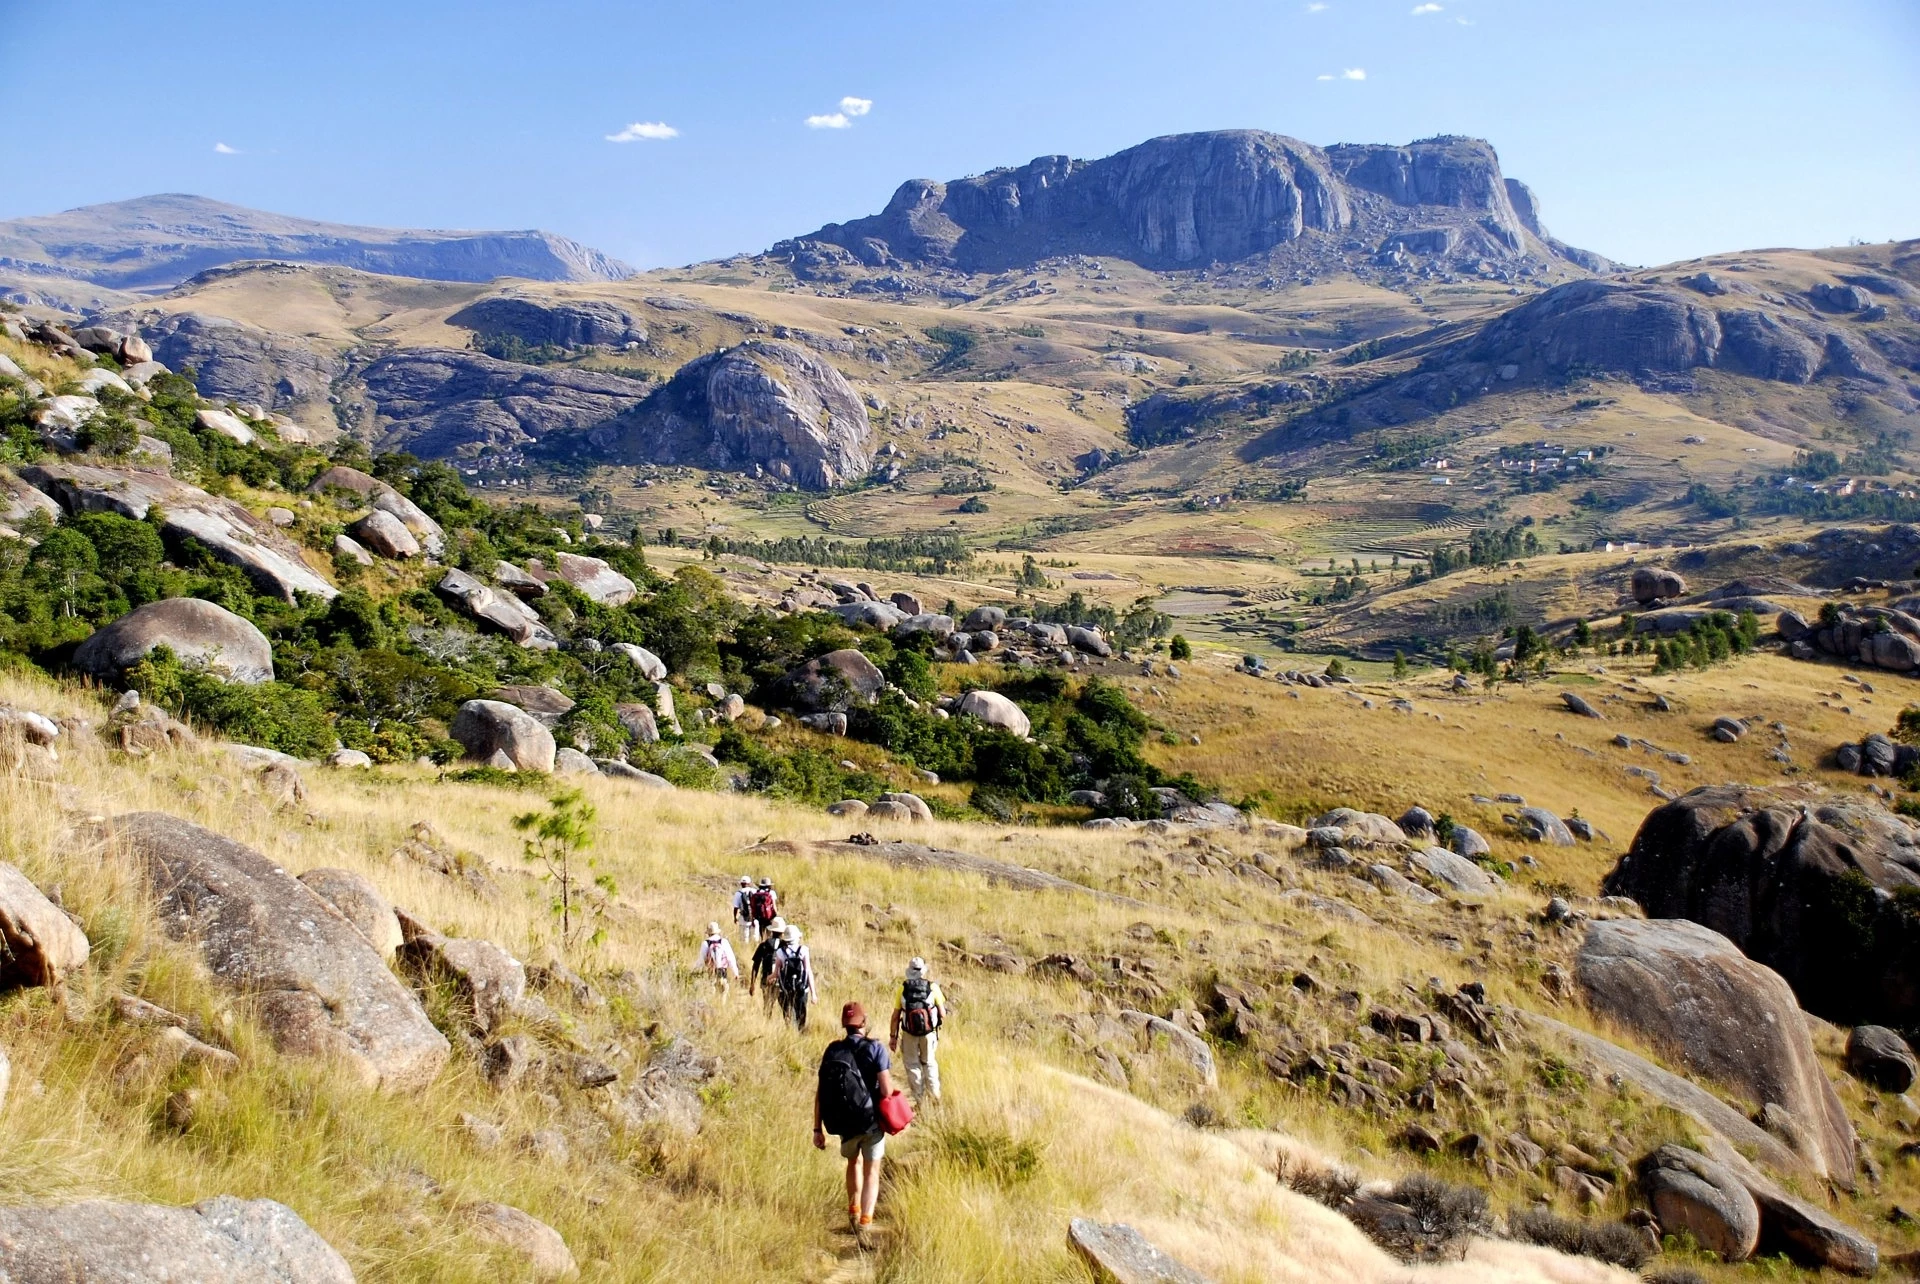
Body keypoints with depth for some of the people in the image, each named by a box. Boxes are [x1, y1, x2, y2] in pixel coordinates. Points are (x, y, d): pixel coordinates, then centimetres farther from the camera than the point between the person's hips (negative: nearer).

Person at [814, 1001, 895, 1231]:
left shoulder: (832, 1050, 0)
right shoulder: (874, 1048, -10)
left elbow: (819, 1093, -1)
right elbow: (886, 1090, -17)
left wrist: (818, 1129, 4)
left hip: (843, 1123, 3)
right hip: (872, 1121, -3)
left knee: (854, 1162, 29)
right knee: (871, 1171, 10)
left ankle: (853, 1211, 36)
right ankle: (864, 1221, -3)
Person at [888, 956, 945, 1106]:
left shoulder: (903, 988, -6)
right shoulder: (933, 987, -7)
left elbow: (896, 1016, -5)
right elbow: (942, 1013, -6)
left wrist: (893, 1036, 3)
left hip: (909, 1033, 0)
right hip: (929, 1032, 0)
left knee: (912, 1065, 13)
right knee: (929, 1063, 19)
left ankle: (920, 1101, 14)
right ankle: (935, 1097, 18)